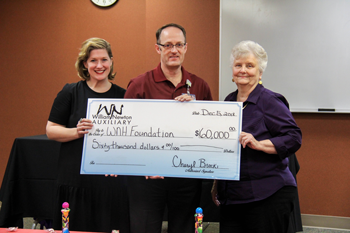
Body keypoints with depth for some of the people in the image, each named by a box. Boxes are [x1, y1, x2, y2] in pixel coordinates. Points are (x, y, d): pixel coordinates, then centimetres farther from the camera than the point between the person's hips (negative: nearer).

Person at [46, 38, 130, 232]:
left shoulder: (122, 95, 8)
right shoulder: (71, 92, 2)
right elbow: (51, 130, 1)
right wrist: (76, 132, -16)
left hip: (112, 181, 2)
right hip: (77, 180, -1)